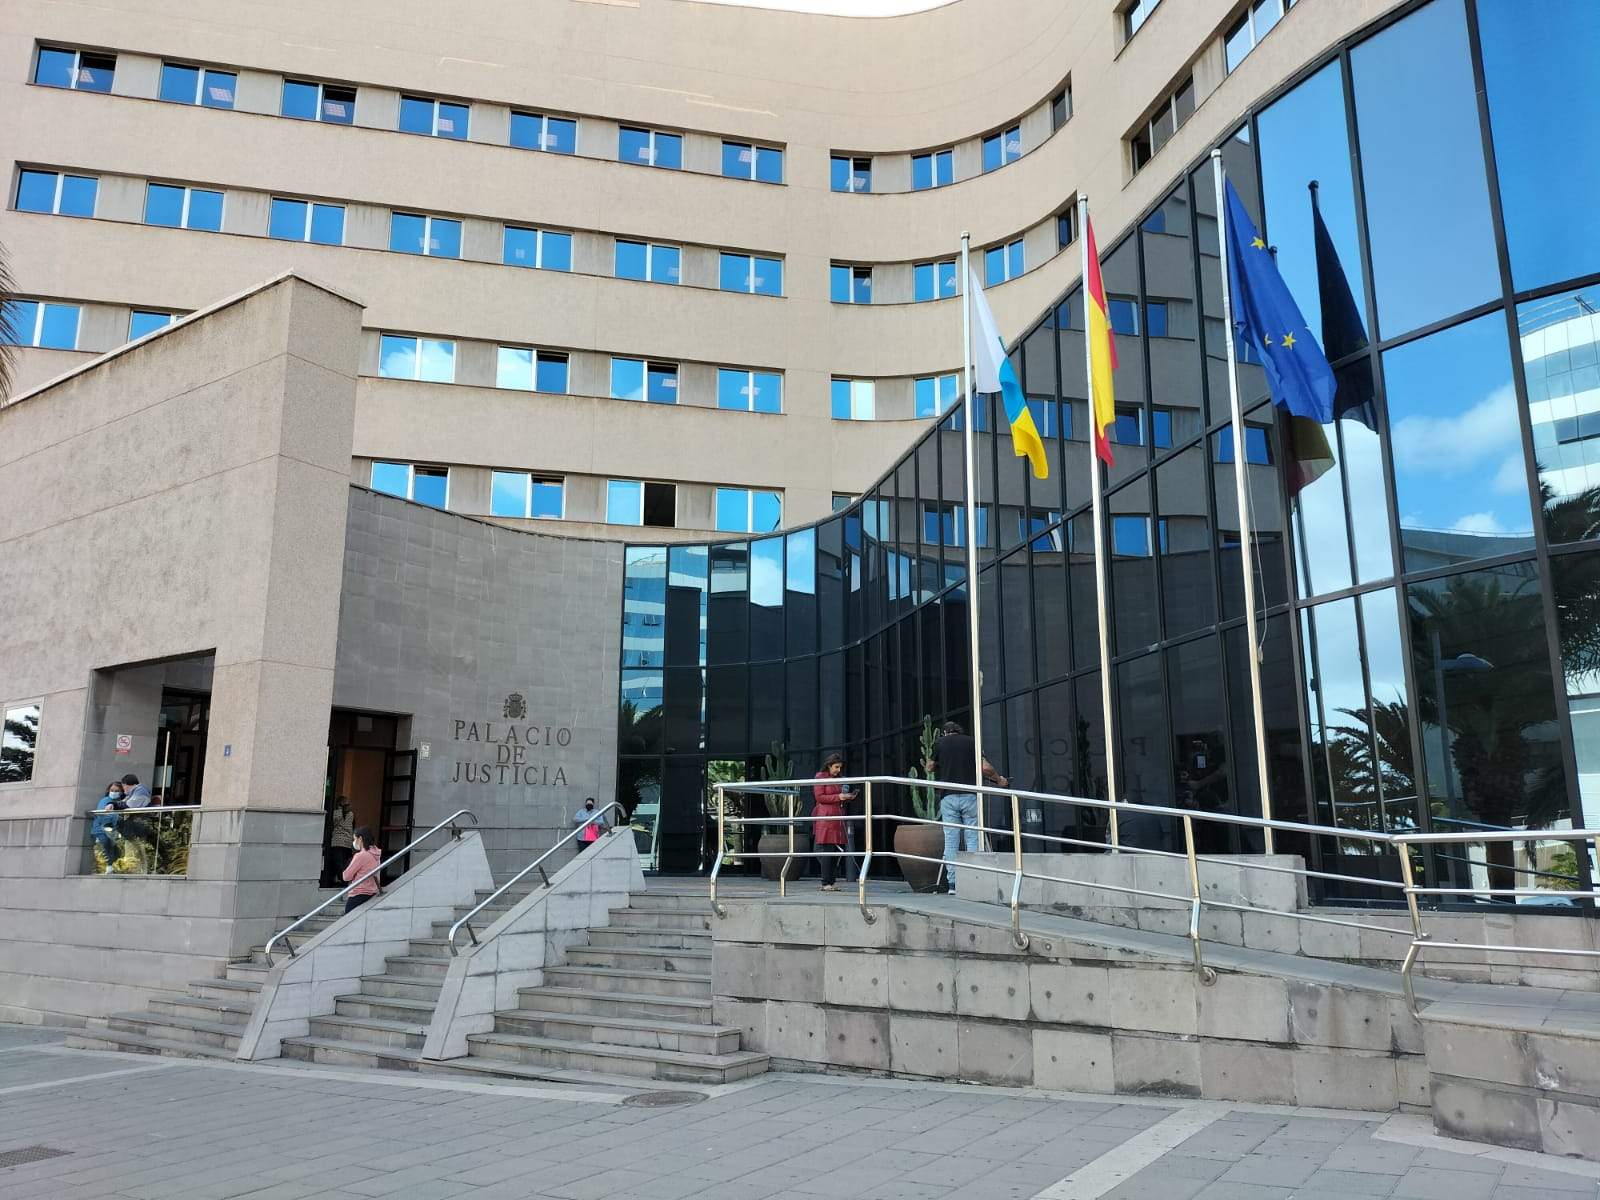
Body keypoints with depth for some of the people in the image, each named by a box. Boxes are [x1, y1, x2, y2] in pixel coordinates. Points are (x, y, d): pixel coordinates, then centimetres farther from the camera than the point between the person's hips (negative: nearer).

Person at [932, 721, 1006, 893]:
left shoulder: (939, 743, 8)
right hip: (969, 795, 0)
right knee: (972, 839, 4)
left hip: (948, 796, 0)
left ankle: (952, 884, -1)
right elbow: (985, 767, 1)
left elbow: (931, 768, 20)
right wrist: (999, 780, 17)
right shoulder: (970, 741, 8)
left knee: (950, 840, 2)